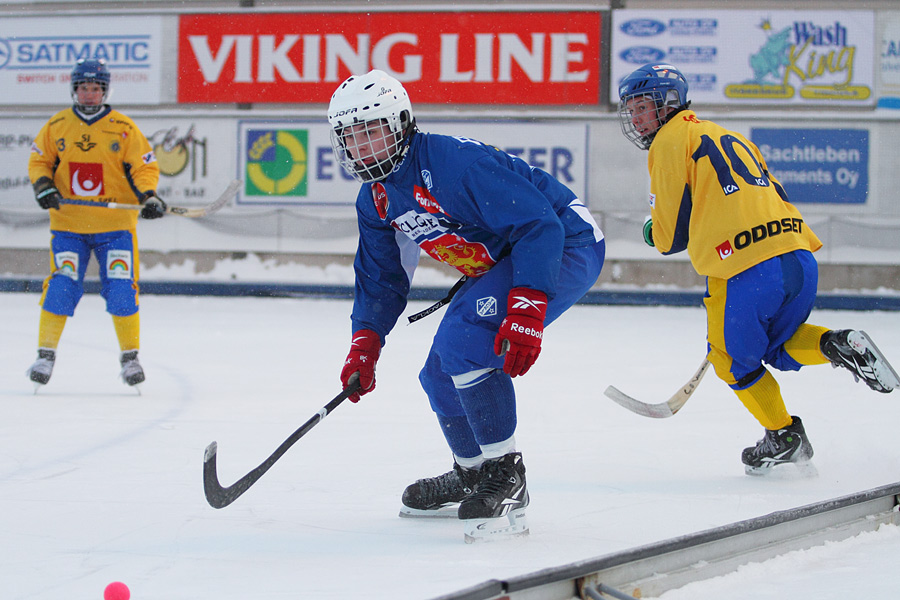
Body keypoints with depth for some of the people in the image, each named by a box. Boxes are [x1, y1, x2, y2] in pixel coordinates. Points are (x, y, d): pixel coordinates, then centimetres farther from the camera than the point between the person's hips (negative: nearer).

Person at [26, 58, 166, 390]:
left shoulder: (124, 128, -3)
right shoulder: (56, 126, 2)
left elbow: (144, 166, -2)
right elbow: (38, 161, 10)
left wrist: (148, 196, -18)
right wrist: (43, 185, -9)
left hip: (115, 225, -1)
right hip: (68, 223, 1)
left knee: (121, 288, -5)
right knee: (61, 287, -7)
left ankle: (130, 355, 9)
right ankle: (46, 353, 4)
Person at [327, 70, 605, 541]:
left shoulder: (455, 162, -28)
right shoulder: (375, 199, 1)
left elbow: (539, 225, -31)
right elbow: (381, 278, 14)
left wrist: (525, 315, -38)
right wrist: (364, 346, -1)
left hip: (566, 246, -10)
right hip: (498, 265, 10)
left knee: (463, 339, -26)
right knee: (441, 373, 9)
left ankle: (506, 479, -20)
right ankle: (472, 476, 33)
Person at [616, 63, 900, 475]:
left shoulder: (672, 139, 4)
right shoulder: (727, 137, 28)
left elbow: (672, 232, 2)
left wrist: (651, 232, 26)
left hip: (745, 269, -8)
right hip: (799, 255, 8)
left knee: (733, 359, 14)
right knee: (776, 346, 26)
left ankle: (783, 437, 15)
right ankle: (836, 346, 1)